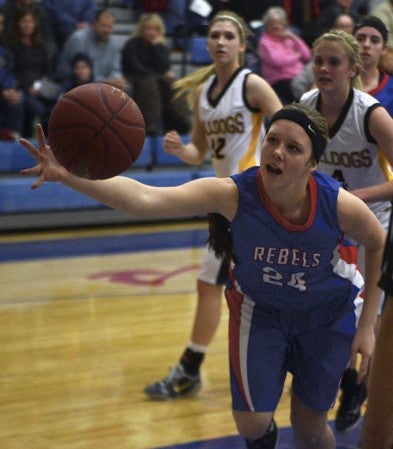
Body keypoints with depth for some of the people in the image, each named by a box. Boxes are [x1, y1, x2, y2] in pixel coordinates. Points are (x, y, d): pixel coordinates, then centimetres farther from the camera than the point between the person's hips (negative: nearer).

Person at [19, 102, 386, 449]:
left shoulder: (339, 205, -32)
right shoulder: (233, 195, -34)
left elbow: (379, 246, -9)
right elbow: (144, 199, -48)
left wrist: (367, 326, -8)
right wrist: (68, 175, -63)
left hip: (328, 315, 0)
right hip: (259, 308, 0)